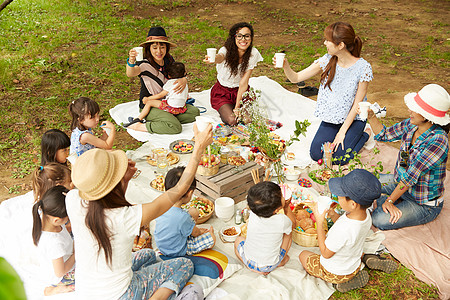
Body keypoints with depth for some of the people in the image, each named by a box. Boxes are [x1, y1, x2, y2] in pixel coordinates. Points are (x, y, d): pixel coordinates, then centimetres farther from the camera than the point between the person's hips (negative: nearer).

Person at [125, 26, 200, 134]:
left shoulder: (169, 60, -1)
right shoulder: (145, 64, -22)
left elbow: (178, 75, 8)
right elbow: (131, 73, -41)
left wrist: (183, 80, -18)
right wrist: (131, 62, -65)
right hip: (149, 107, -7)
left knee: (194, 112, -1)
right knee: (175, 127, -25)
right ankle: (139, 126, -11)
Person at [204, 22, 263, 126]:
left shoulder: (253, 54, -16)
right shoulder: (226, 50, -22)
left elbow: (243, 83, -16)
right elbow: (220, 57, -49)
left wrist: (237, 107, -20)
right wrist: (213, 59, -75)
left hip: (240, 91, 2)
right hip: (222, 92, -2)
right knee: (232, 121, -22)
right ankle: (224, 110, 14)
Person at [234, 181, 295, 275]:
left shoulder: (253, 214, -22)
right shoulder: (282, 221, -30)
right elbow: (292, 223, -3)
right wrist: (286, 207, 6)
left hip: (248, 260, 1)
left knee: (238, 240, 31)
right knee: (288, 232, 12)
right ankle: (280, 262, 16)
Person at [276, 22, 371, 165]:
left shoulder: (363, 67, -19)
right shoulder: (327, 60, -8)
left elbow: (357, 104, -14)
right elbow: (296, 78, -6)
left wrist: (342, 132, -15)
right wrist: (285, 66, -27)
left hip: (353, 119, -3)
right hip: (331, 117, 4)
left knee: (339, 158, -17)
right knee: (316, 154, -12)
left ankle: (361, 136, 11)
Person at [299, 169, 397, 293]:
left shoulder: (342, 230, -43)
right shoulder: (366, 215, -20)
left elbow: (326, 253, -25)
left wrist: (319, 222, -25)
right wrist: (333, 214, -13)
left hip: (334, 273, -7)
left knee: (303, 255, 15)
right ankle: (369, 260, 11)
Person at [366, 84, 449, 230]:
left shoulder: (437, 141, -32)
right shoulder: (411, 125, -10)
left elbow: (411, 176, -28)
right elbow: (384, 134, 5)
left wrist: (389, 200, -23)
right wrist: (371, 116, -12)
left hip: (425, 204, -7)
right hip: (400, 182, 7)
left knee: (380, 220, -21)